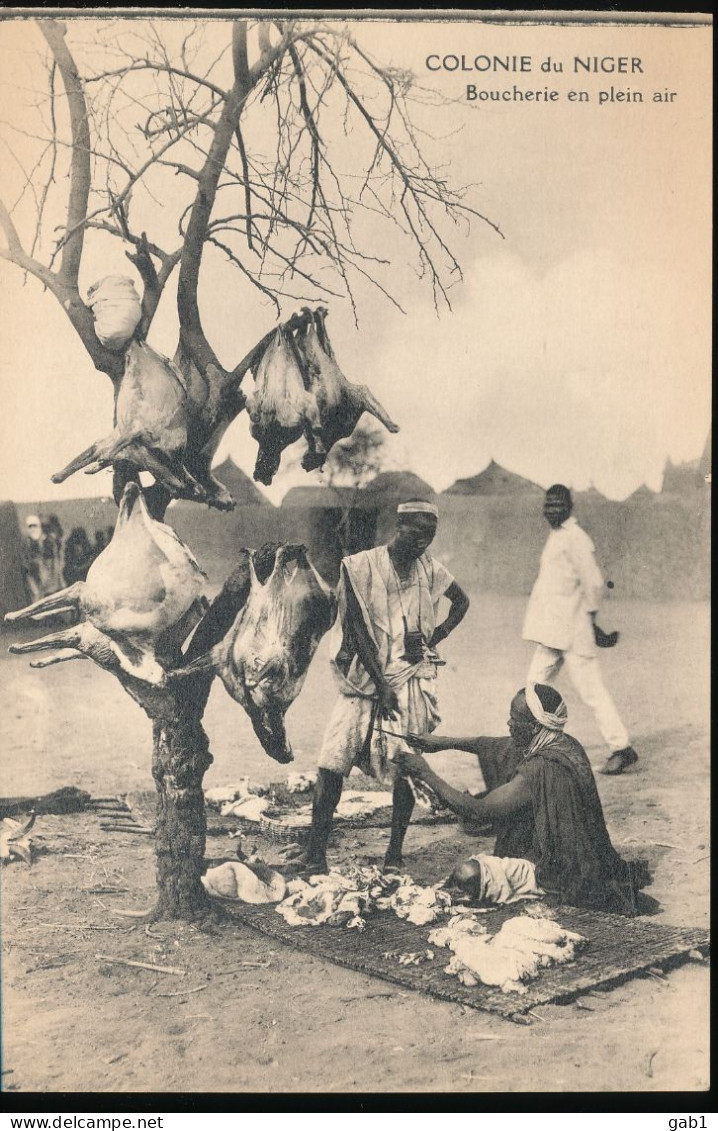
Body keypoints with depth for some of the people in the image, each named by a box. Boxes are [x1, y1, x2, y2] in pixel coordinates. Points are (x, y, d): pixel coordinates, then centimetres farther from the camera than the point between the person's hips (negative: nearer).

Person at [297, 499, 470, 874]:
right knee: (332, 762, -7)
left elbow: (461, 601, 22)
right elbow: (358, 629, -9)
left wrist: (435, 637, 5)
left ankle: (395, 853, 14)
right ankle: (315, 851, 1)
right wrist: (381, 685, -13)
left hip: (411, 680, 2)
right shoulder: (360, 566, -7)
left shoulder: (428, 568, 5)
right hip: (364, 678, -2)